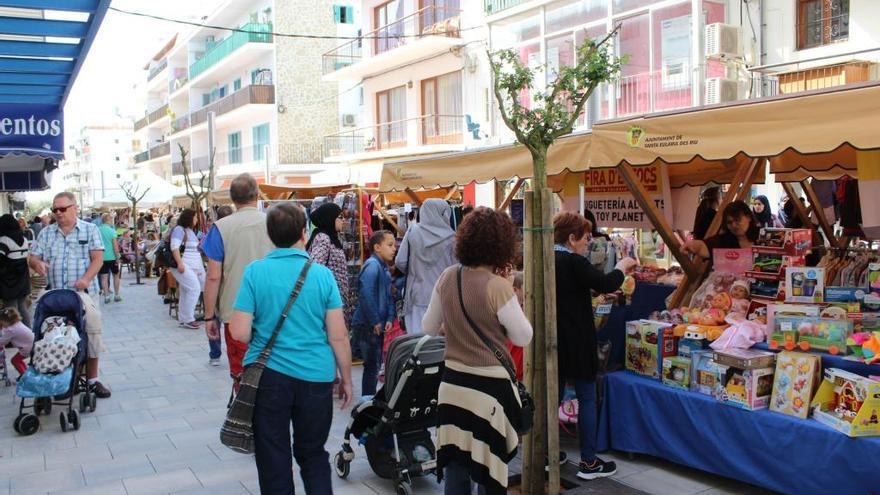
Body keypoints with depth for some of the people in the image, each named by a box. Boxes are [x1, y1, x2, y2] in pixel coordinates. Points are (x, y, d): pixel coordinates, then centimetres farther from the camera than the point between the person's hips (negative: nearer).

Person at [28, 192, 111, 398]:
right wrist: (37, 263, -13)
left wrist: (86, 279, -16)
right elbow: (32, 258, 12)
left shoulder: (90, 230, 7)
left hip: (83, 293, -2)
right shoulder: (46, 233, 14)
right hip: (55, 295, 2)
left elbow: (98, 258, -1)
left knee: (92, 334, -7)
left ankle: (92, 379, 2)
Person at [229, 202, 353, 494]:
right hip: (316, 377, 1)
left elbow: (240, 333, -9)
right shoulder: (322, 274, -5)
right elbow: (338, 336, -4)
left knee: (273, 459, 14)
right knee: (313, 454, 20)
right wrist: (346, 380, 8)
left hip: (268, 375, -1)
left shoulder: (255, 272, -6)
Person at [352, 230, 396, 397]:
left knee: (376, 364, 17)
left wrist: (389, 319, 3)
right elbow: (366, 295, -26)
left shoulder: (384, 267, 12)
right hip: (367, 325, -10)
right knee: (372, 365, -3)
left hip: (378, 325, 10)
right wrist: (375, 322, -20)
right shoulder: (372, 265, -17)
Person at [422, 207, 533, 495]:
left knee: (455, 466, 15)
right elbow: (523, 338, -9)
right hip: (489, 387, -5)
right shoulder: (497, 287, -18)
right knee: (488, 469, 9)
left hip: (452, 383, 5)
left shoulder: (447, 277, -1)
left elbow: (429, 328, 10)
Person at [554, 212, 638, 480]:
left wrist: (599, 294, 21)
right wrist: (622, 266, -3)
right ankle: (588, 462, 7)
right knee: (587, 399, 2)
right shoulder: (573, 262, -18)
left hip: (552, 341, 8)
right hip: (576, 342, -8)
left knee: (553, 395, 14)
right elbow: (606, 284, -21)